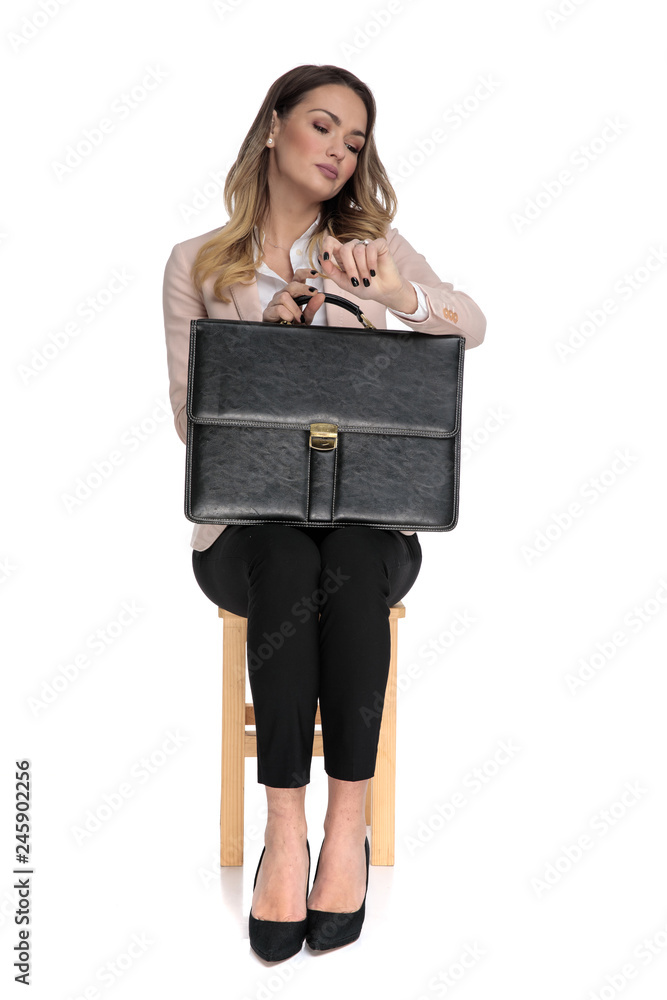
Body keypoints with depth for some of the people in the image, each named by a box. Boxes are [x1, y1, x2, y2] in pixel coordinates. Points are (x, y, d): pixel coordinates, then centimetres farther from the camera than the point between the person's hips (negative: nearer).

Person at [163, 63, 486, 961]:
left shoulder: (373, 243, 11)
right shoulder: (197, 264, 8)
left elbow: (472, 326, -7)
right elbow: (189, 413, 1)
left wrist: (394, 293, -26)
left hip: (369, 515, 1)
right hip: (248, 522, 0)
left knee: (351, 564, -33)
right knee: (290, 563, -34)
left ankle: (347, 825, -25)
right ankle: (285, 835, -28)